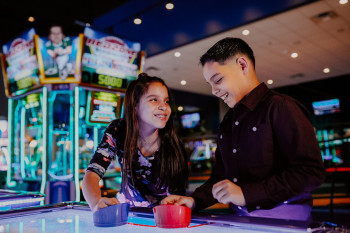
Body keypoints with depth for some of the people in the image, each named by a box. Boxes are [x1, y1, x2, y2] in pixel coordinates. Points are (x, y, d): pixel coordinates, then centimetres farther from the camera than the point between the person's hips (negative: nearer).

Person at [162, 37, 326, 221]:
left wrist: (246, 194, -18)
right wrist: (194, 201, 3)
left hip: (283, 219, -6)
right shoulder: (227, 123, 19)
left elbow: (312, 172, -15)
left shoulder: (279, 106, -5)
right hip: (239, 219, 6)